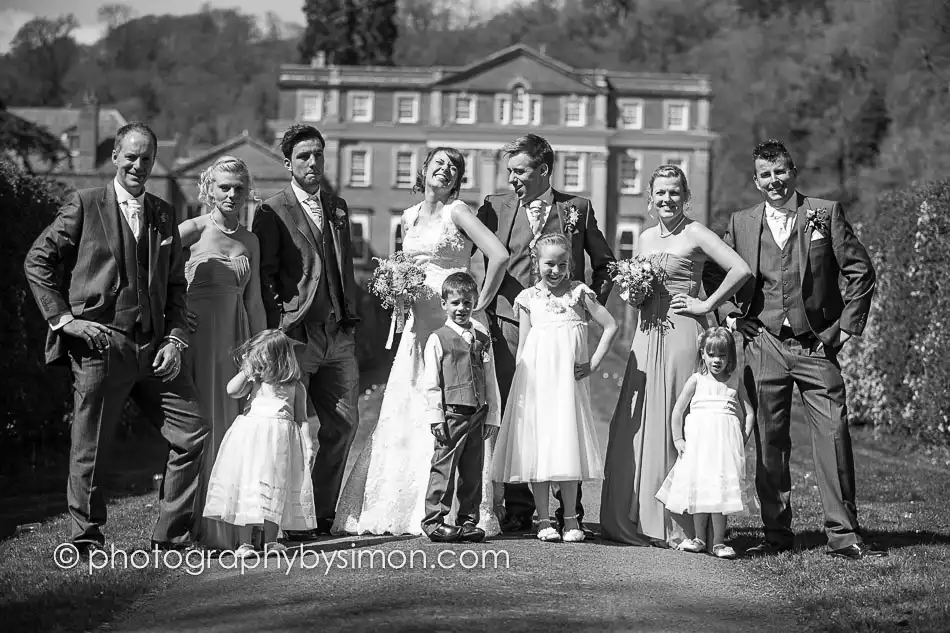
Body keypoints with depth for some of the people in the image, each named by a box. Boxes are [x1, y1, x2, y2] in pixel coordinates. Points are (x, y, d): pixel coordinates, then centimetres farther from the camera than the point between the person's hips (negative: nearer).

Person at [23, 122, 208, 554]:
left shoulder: (164, 215, 14)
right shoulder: (84, 206, 0)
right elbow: (37, 261, 0)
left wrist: (174, 339, 3)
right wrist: (62, 316, -7)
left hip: (153, 348, 5)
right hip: (100, 347, -5)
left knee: (194, 434, 1)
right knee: (91, 451, 1)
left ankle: (171, 536, 11)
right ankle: (87, 542, 17)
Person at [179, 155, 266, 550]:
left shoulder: (250, 241, 13)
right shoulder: (193, 230, -3)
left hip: (236, 336, 5)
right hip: (196, 335, -5)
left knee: (232, 424, 5)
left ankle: (230, 525, 10)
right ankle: (203, 527, 1)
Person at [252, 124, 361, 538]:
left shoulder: (337, 207, 17)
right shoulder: (273, 212, -1)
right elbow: (265, 276, -5)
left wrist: (352, 317, 13)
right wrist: (278, 328, -12)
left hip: (339, 334, 6)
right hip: (297, 334, -6)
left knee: (344, 423, 6)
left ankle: (322, 513, 17)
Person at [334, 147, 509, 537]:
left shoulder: (456, 211, -4)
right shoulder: (408, 218, 15)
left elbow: (499, 256, -14)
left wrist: (481, 302, -10)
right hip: (419, 323, 6)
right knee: (405, 414, 2)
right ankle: (395, 510, 7)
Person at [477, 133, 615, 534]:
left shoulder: (577, 209, 8)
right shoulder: (495, 208, 8)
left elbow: (605, 264, 17)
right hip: (510, 325, 1)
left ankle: (569, 511, 5)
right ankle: (518, 510, 4)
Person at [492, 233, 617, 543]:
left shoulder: (578, 293, 6)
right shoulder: (529, 298, 7)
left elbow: (610, 326, 6)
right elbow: (522, 347, 8)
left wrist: (593, 364, 1)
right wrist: (521, 385, 1)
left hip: (569, 381, 0)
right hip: (536, 381, 0)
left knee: (567, 446, 0)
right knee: (537, 446, -1)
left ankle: (571, 520, 8)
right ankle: (544, 520, 6)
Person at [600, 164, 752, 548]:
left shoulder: (695, 234, -5)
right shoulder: (645, 238, 15)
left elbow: (740, 270, -14)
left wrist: (707, 305, -11)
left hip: (682, 333, -6)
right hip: (646, 337, 6)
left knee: (675, 425, -5)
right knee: (638, 425, 3)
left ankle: (679, 525, 1)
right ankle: (636, 520, 10)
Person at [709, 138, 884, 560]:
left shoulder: (826, 214, 3)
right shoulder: (741, 224, 10)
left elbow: (860, 270, 3)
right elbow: (713, 271, 22)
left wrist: (848, 326, -1)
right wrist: (727, 313, 9)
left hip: (816, 344, -2)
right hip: (764, 346, 2)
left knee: (833, 435, -8)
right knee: (768, 442, 3)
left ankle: (843, 535, -4)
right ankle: (776, 534, 11)